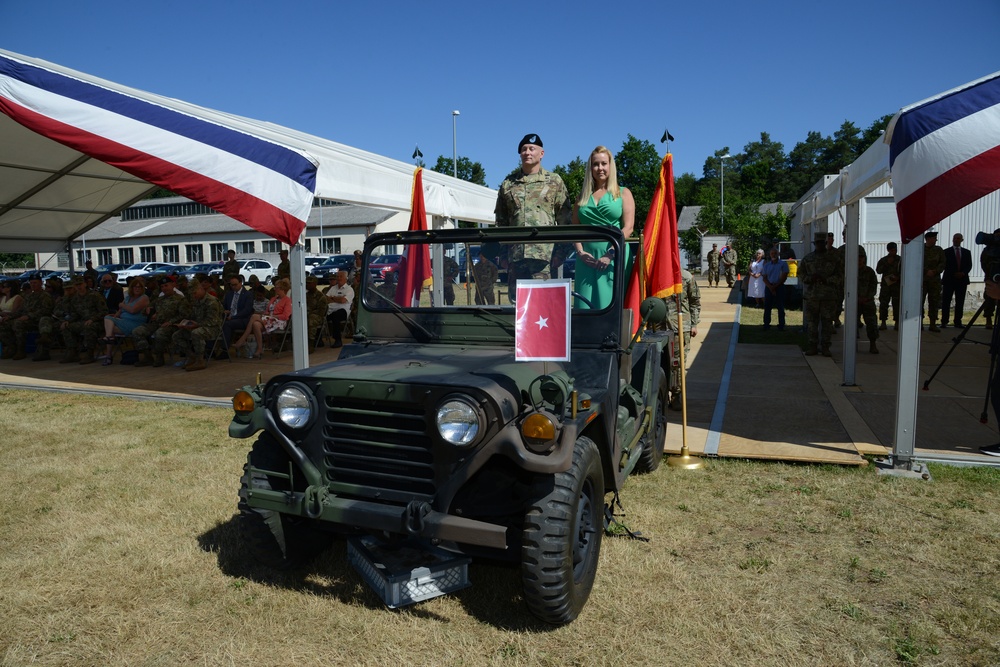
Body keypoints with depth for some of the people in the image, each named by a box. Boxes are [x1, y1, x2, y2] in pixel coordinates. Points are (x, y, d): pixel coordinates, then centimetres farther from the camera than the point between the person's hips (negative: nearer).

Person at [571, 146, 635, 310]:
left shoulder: (623, 193, 10)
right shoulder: (583, 196, 18)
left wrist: (610, 254, -13)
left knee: (609, 305, -6)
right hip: (587, 259, 3)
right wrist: (580, 252, -5)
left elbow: (628, 228, -2)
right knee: (585, 306, -2)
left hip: (613, 258, -3)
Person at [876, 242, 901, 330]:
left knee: (896, 303, -2)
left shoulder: (900, 260, 7)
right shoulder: (883, 260, 9)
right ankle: (883, 322, 1)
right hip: (885, 284, 1)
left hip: (897, 285, 0)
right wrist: (887, 264, -10)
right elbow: (878, 271, -2)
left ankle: (896, 323, 5)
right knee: (883, 303, -3)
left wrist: (898, 277, -12)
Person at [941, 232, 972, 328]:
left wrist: (963, 273, -10)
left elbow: (969, 265, 9)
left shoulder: (967, 252, 14)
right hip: (949, 280, -3)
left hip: (962, 280, 3)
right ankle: (944, 322, -1)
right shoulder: (946, 252, 5)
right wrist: (954, 274, -13)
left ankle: (958, 322, 3)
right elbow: (945, 265, -1)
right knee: (946, 301, -4)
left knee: (960, 302, 1)